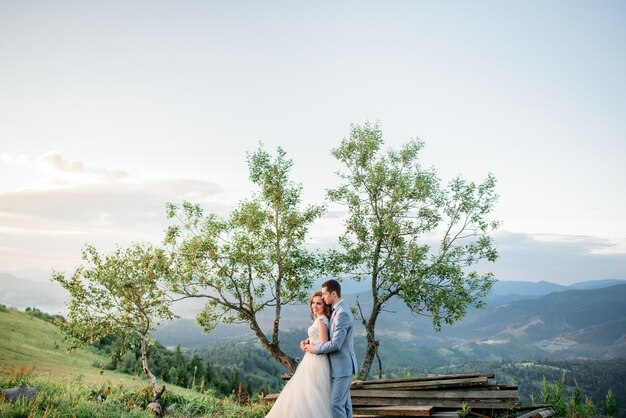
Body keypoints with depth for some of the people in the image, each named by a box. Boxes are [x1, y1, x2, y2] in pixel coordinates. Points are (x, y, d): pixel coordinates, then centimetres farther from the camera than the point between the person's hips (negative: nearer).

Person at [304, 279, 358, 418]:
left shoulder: (342, 314, -21)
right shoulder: (338, 310, 10)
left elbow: (335, 344, -24)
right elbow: (326, 336, 19)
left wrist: (315, 348, -11)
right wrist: (310, 342, 5)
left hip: (342, 366, -10)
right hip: (341, 365, 10)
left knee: (336, 404, -7)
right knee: (344, 402, 14)